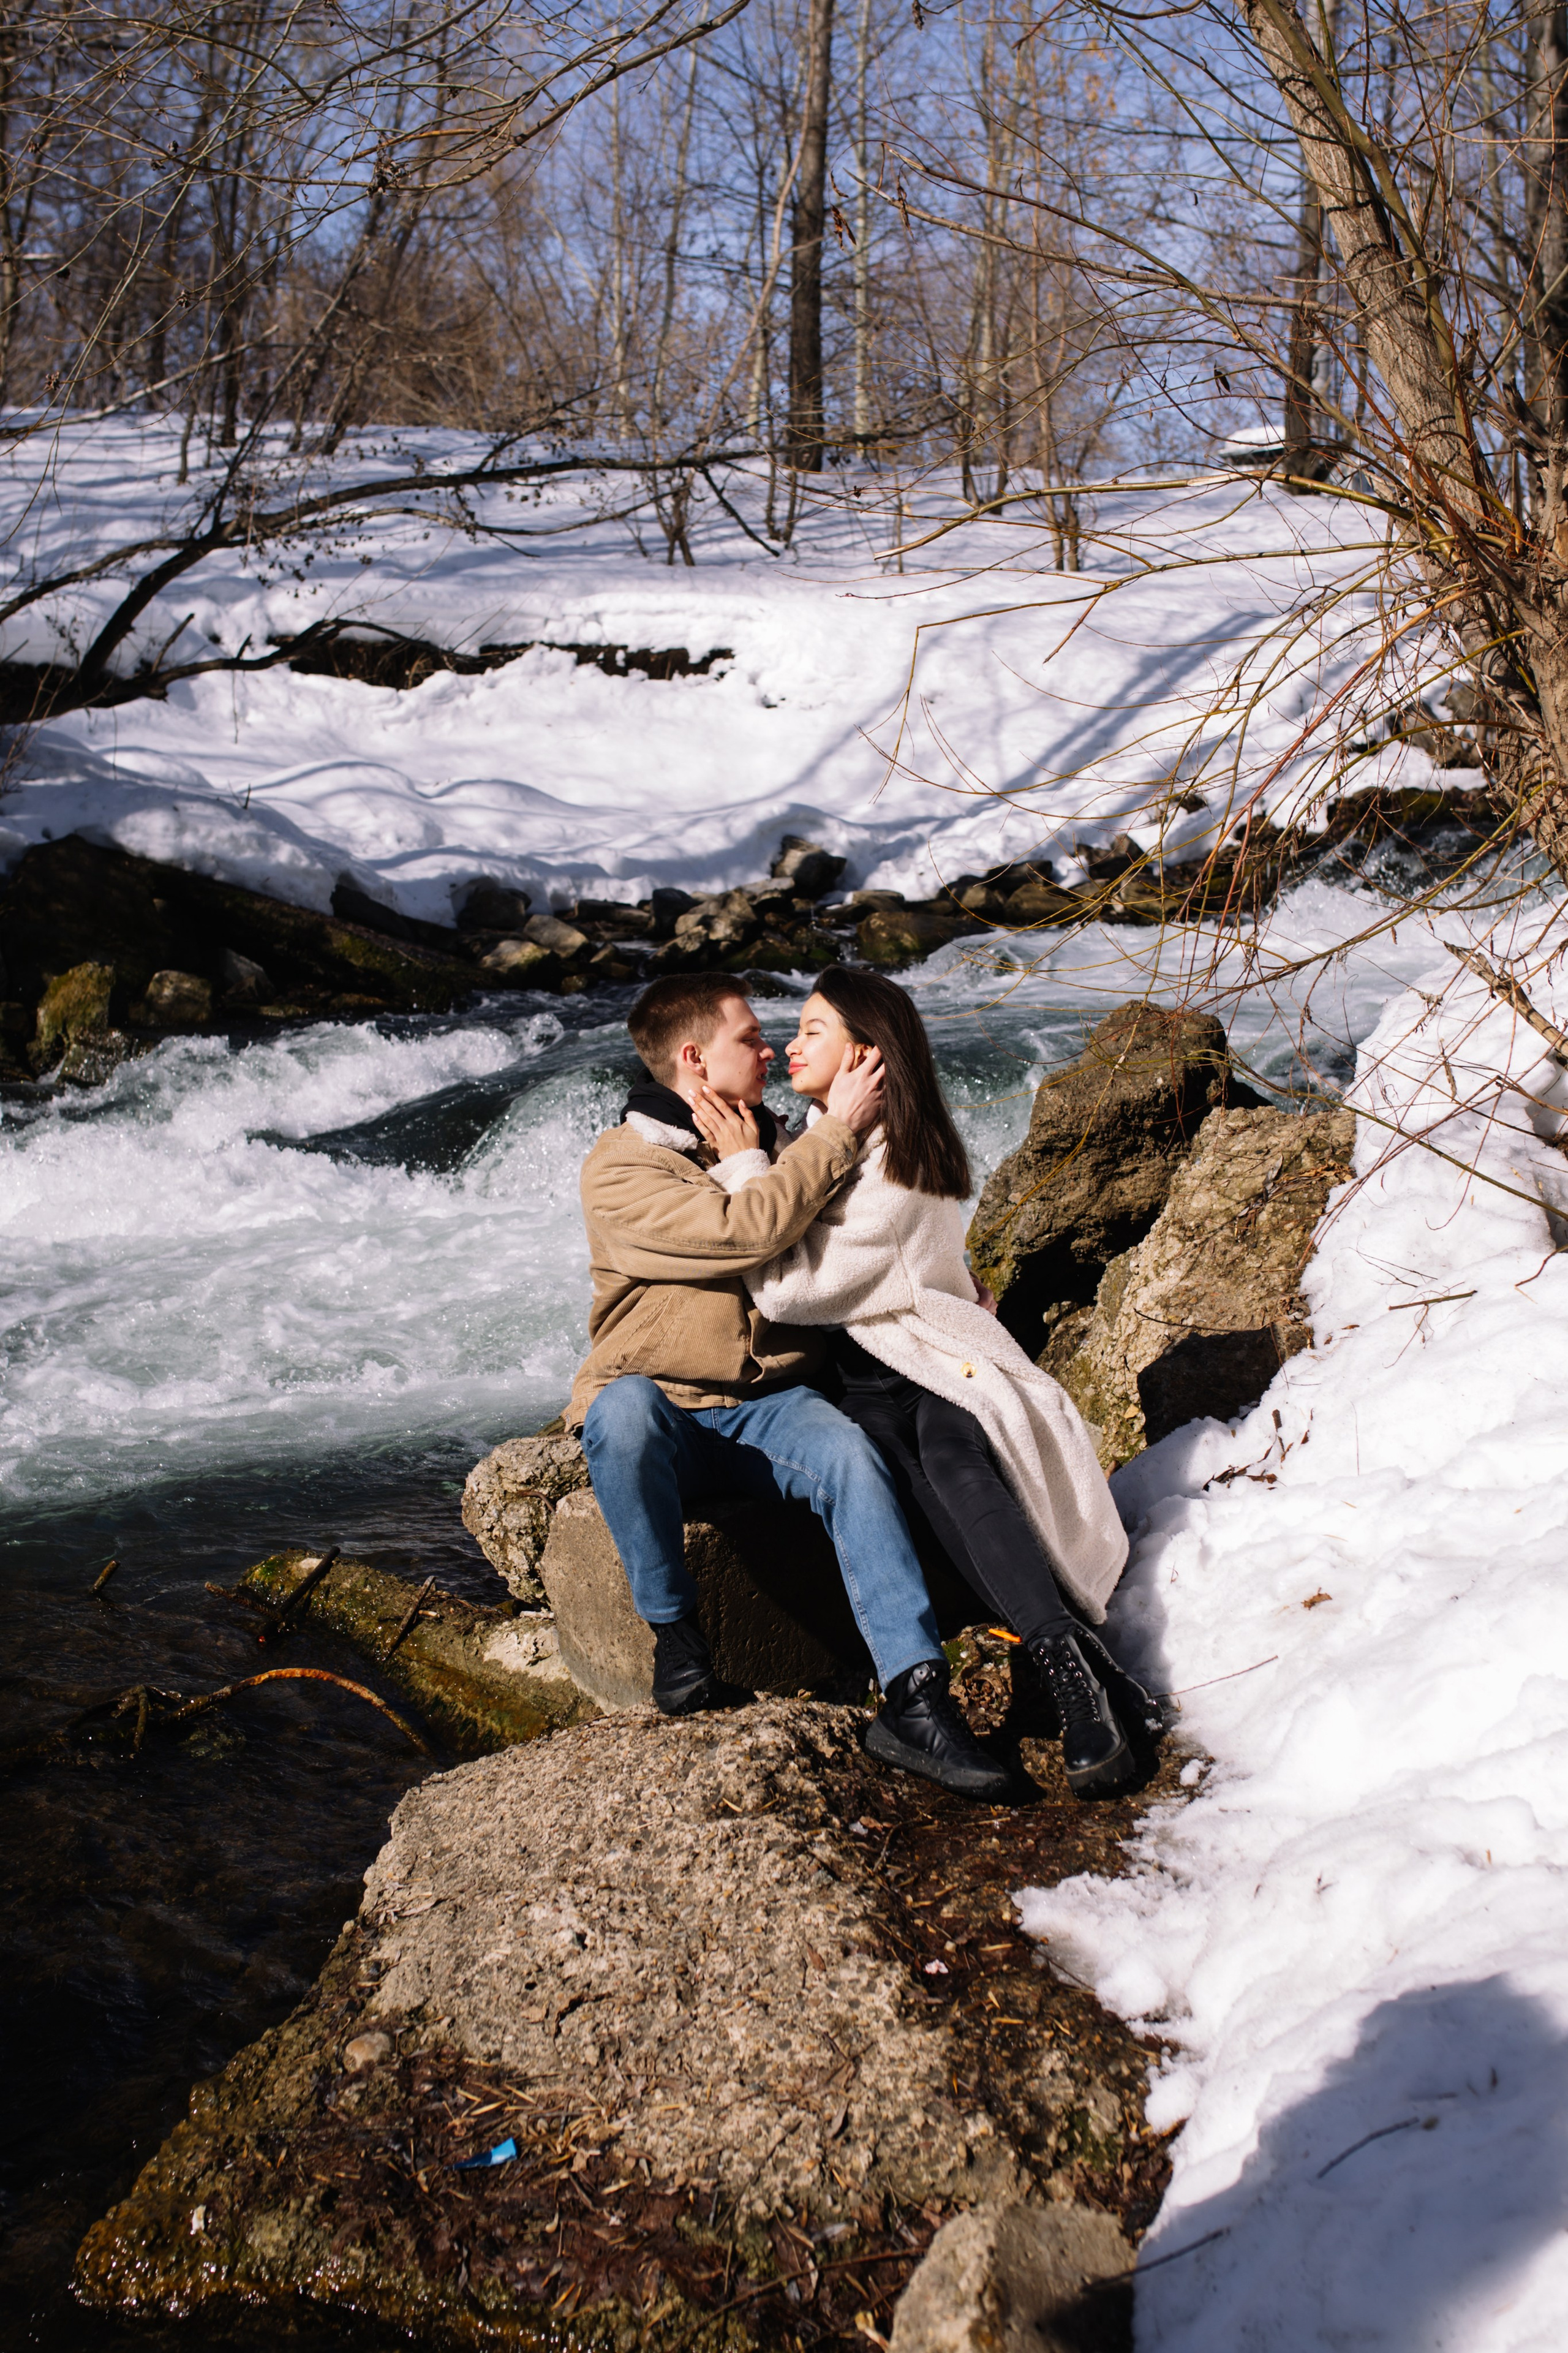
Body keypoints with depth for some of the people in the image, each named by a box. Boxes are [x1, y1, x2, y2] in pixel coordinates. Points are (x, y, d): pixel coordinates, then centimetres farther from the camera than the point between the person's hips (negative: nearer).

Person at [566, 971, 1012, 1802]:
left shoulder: (769, 1145, 14)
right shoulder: (619, 1170, -7)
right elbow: (747, 1231, -24)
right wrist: (839, 1131, -16)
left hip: (767, 1406, 4)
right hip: (662, 1413, -4)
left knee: (851, 1456, -29)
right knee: (624, 1407, -39)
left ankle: (914, 1697, -35)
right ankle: (674, 1634, -20)